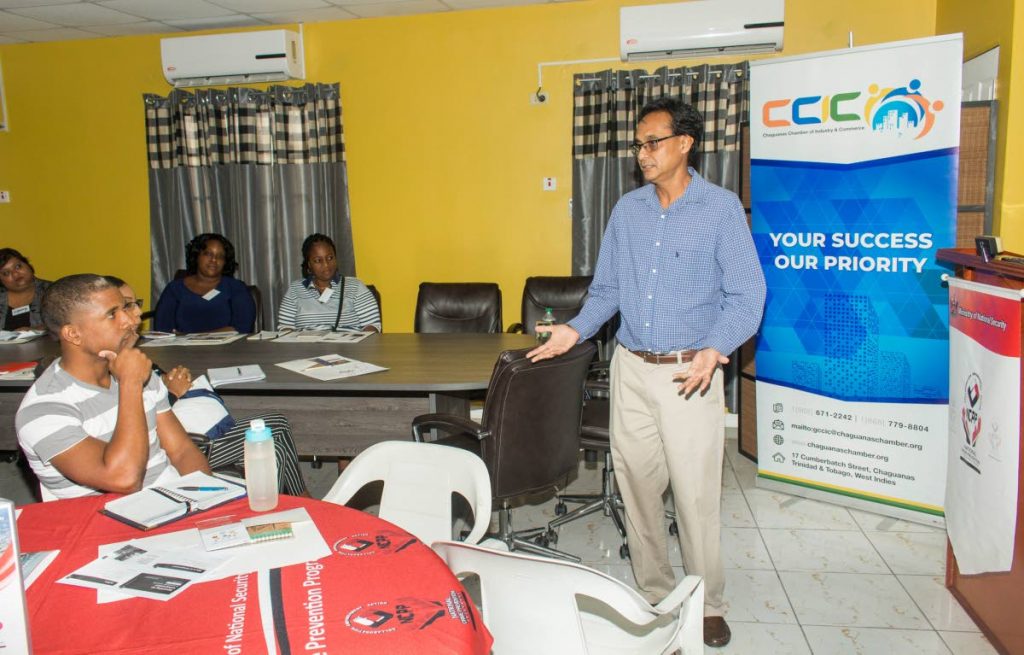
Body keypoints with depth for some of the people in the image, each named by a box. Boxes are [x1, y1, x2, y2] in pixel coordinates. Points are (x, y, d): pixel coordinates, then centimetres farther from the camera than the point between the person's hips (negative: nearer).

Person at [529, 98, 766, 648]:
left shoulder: (721, 208, -4)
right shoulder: (627, 210, 9)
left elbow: (746, 294, -7)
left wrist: (714, 349, -23)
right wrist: (576, 330, -2)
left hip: (689, 373, -4)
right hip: (630, 369, 5)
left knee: (696, 492, 0)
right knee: (635, 482, 10)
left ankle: (707, 603, 20)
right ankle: (653, 592, 28)